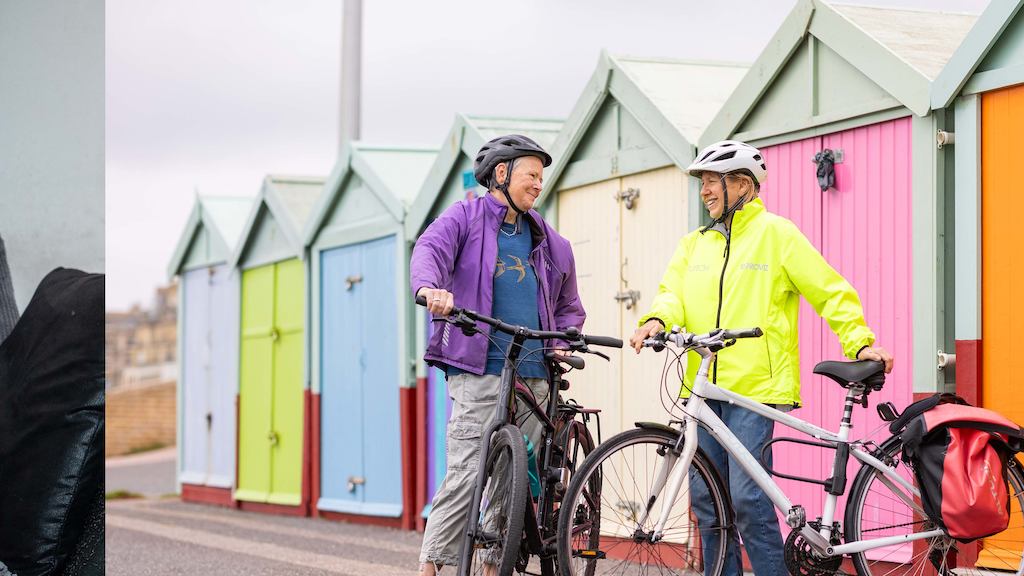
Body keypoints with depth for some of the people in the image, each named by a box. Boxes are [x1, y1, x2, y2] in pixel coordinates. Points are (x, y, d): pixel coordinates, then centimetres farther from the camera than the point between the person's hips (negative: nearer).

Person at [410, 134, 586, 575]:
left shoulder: (549, 243, 18)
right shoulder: (465, 218, 5)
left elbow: (569, 307, 27)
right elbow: (430, 250, -15)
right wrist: (430, 288, -37)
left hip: (533, 379, 5)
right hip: (479, 374, -5)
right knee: (467, 475, -14)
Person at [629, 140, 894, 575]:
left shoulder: (775, 233, 0)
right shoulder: (694, 244, 17)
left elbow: (830, 291, -1)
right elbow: (674, 292, 6)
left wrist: (860, 343, -11)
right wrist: (657, 319, -16)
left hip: (755, 386, -6)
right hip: (702, 387, 6)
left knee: (747, 499, -11)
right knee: (706, 499, 8)